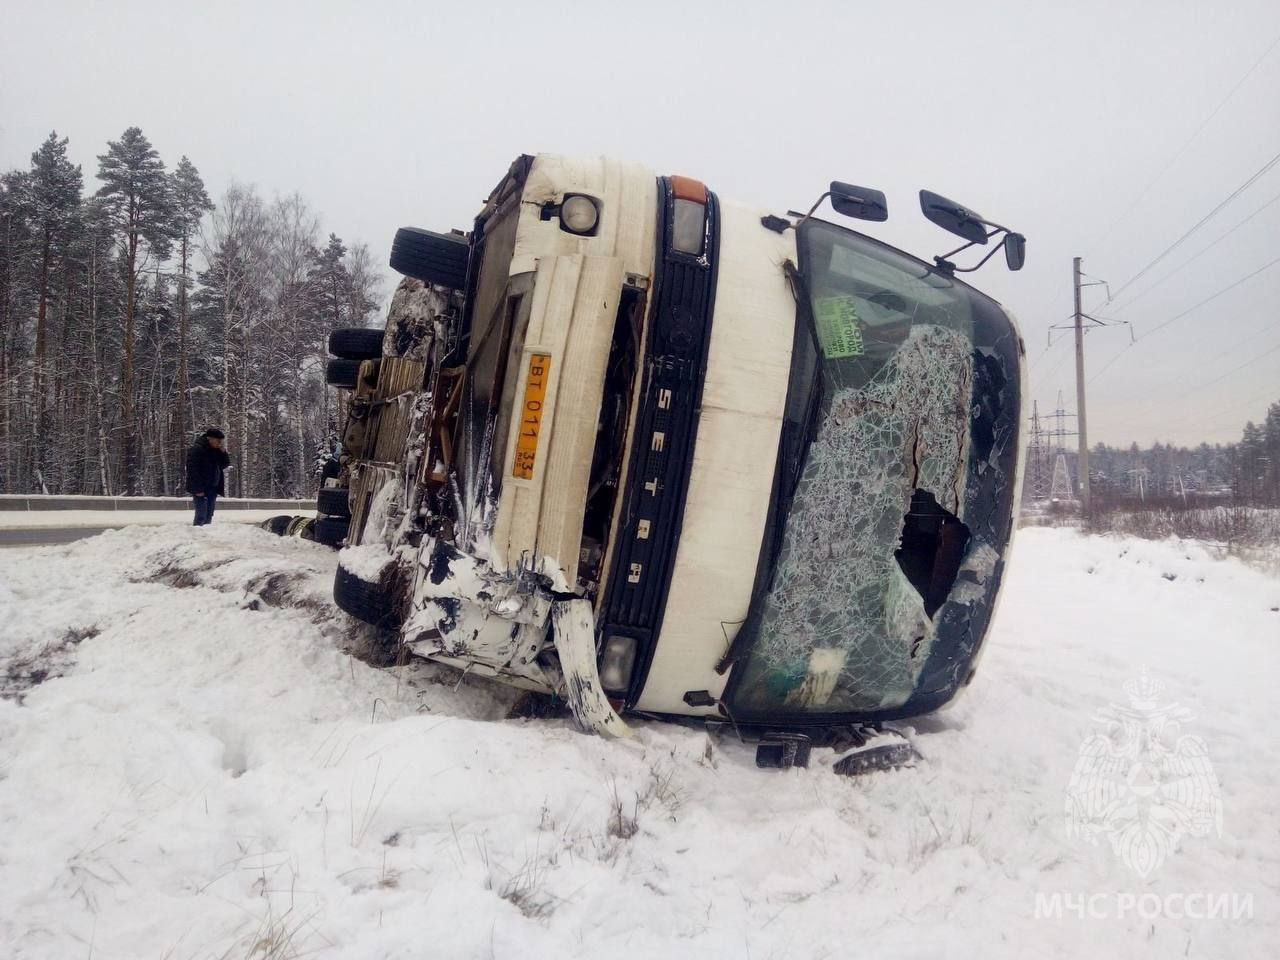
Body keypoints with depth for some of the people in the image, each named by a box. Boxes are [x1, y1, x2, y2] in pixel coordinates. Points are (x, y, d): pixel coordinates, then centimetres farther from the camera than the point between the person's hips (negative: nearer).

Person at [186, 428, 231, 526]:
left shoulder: (215, 451, 12)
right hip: (201, 490, -8)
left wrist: (223, 452, -1)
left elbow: (225, 464, 16)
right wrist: (198, 489, -21)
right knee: (201, 515, -11)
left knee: (209, 515, 12)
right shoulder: (196, 450, -13)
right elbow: (192, 470, -18)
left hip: (213, 489, 8)